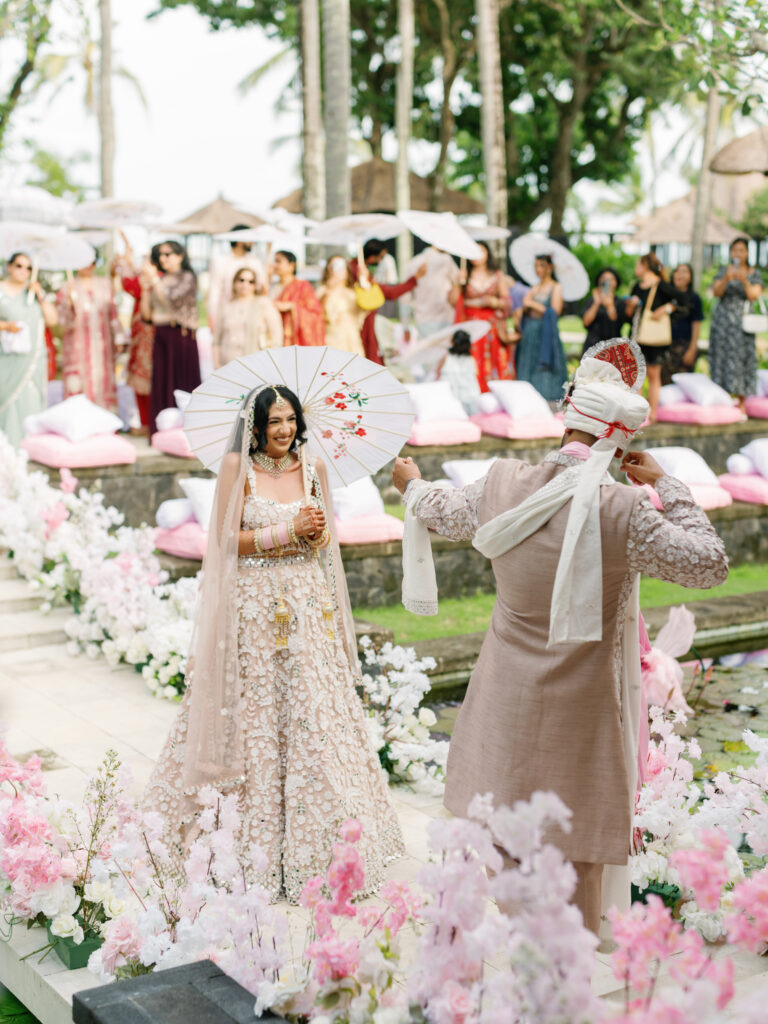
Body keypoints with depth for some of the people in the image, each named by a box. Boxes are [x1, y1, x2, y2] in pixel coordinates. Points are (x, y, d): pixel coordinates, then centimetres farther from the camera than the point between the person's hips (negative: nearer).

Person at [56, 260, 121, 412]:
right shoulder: (66, 290, -1)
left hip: (103, 352, 3)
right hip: (78, 352, -3)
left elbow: (113, 315, 15)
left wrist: (118, 339, 10)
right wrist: (70, 302, -22)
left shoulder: (105, 285, 10)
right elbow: (65, 325, -8)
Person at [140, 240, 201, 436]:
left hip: (181, 335, -6)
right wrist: (145, 288, 3)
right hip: (161, 335, 6)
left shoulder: (187, 277, -1)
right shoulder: (160, 279, 16)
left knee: (181, 382, -6)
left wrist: (153, 279, -14)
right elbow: (147, 314, 12)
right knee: (160, 383, 3)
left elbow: (172, 298, -18)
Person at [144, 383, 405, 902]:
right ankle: (257, 831, 15)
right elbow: (227, 540, -7)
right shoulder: (237, 467, -3)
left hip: (309, 606, 3)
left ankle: (312, 841, 14)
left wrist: (317, 533, -8)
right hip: (254, 606, -3)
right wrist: (288, 531, -13)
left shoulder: (313, 468, 8)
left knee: (315, 709, 3)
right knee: (256, 714, 3)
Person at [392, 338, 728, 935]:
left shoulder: (502, 487, -7)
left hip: (507, 695, 5)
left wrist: (414, 486, 36)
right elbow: (709, 564, -14)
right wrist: (665, 485, -5)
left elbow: (441, 513, 13)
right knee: (575, 846, 12)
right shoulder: (620, 512, -22)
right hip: (580, 704, -5)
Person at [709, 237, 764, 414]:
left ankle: (742, 403, -3)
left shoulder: (755, 274, 7)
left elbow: (754, 296, -5)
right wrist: (726, 278, -21)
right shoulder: (723, 271, 9)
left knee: (742, 358, -5)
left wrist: (744, 281, -20)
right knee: (722, 358, -4)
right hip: (723, 320, 1)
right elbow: (716, 292, -4)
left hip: (743, 322, -1)